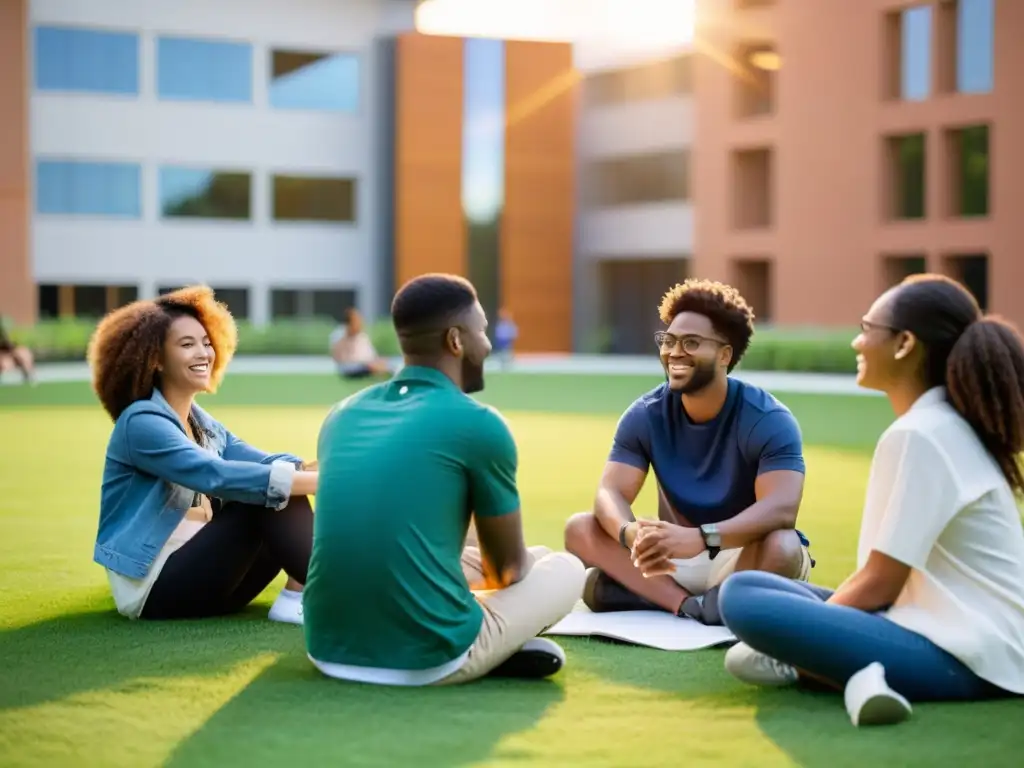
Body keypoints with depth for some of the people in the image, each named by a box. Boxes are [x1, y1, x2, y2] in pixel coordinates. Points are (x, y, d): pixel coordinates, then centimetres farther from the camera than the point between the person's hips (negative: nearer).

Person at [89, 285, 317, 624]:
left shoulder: (206, 426, 14)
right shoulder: (142, 422, -13)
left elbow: (264, 463, -3)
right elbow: (216, 476, -28)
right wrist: (317, 480, -35)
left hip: (197, 573, 8)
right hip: (154, 587, -8)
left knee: (286, 490, -10)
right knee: (266, 495, -22)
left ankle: (299, 594, -24)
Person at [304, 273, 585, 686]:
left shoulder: (343, 413, 12)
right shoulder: (478, 424, -5)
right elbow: (508, 568, 9)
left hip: (330, 649, 6)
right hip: (428, 657, -6)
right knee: (566, 567, 20)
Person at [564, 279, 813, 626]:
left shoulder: (768, 420, -19)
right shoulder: (645, 415, -6)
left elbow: (781, 508, -33)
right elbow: (611, 492, -16)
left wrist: (700, 538, -50)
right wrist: (631, 534, -42)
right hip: (677, 558, 4)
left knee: (781, 547, -38)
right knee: (580, 529, -18)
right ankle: (689, 605, -30)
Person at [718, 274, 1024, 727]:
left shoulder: (917, 436, -15)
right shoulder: (953, 426, 15)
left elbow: (879, 585, -14)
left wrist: (801, 632, 0)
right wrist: (809, 619, 14)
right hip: (980, 639, 10)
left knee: (742, 596, -22)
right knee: (768, 589, 21)